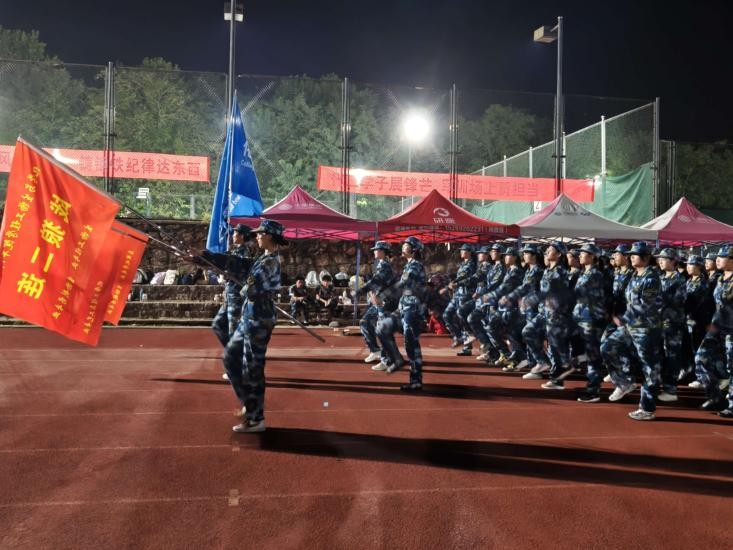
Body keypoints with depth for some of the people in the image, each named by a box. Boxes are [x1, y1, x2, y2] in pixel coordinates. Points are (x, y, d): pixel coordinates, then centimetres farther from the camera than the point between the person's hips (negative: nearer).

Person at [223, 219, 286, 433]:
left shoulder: (270, 262, -19)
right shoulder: (264, 258, 12)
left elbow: (250, 290, -19)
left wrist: (244, 289, 1)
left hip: (259, 319, -10)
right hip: (250, 317, 10)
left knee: (252, 368, -2)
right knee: (230, 356, 19)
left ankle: (255, 419, 10)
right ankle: (250, 401, 28)